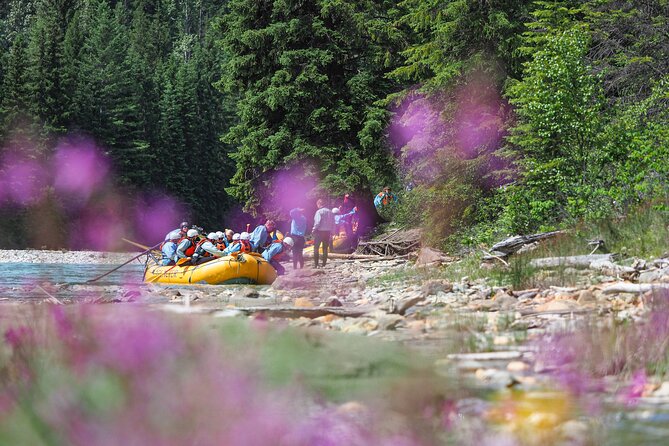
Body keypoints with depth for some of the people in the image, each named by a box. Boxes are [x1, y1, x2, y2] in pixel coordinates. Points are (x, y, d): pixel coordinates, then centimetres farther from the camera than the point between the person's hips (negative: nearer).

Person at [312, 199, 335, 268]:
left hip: (320, 231, -5)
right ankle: (324, 264, 11)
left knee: (316, 248, 1)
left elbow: (318, 222, -19)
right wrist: (331, 231, 15)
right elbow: (333, 223, 8)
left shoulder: (319, 212, -11)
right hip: (328, 232, 5)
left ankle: (316, 264, -6)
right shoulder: (330, 212, 7)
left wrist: (314, 229, -7)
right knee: (325, 248, 11)